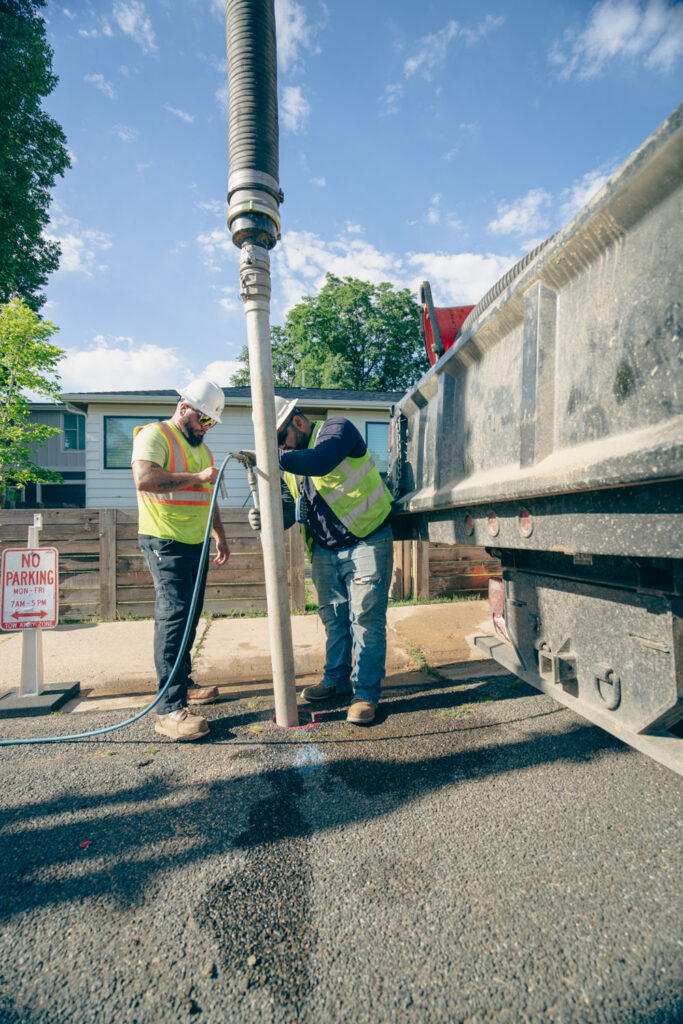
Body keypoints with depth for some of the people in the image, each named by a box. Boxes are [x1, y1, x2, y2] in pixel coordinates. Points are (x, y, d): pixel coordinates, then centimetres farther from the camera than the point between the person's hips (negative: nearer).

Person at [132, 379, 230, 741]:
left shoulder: (202, 449, 21)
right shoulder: (154, 435, -7)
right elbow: (144, 479, -25)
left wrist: (219, 535, 22)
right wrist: (196, 477, -20)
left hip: (194, 545, 9)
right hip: (165, 543, -9)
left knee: (189, 617, 13)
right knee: (174, 615, -14)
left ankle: (183, 684, 27)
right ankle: (169, 710, -10)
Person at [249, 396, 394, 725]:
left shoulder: (337, 428, -11)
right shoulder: (291, 464, 11)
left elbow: (320, 462, -32)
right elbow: (287, 507, 8)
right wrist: (266, 518, -13)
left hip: (366, 543, -7)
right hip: (325, 551, 7)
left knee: (365, 617, -4)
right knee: (333, 618, 14)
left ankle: (366, 692, 6)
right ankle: (336, 680, 29)